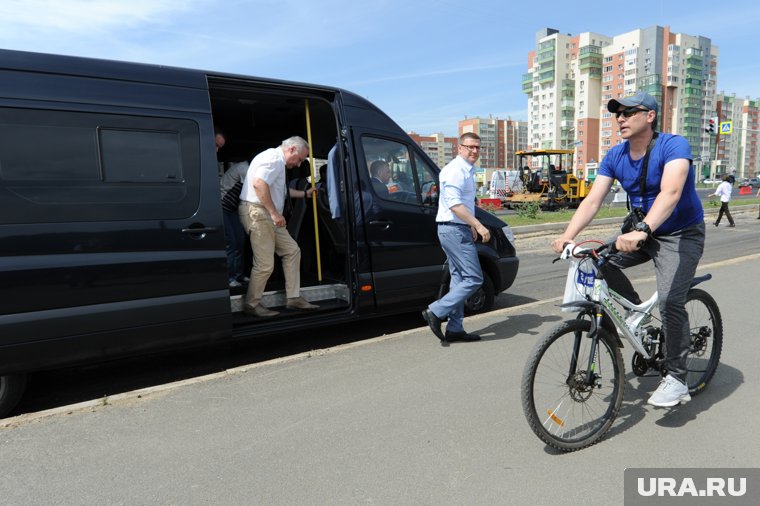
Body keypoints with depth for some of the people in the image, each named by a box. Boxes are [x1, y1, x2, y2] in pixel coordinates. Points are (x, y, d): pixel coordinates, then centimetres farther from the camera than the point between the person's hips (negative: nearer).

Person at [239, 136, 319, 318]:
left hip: (268, 216, 11)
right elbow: (259, 184, -27)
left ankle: (294, 298, 15)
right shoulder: (274, 158, -11)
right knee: (265, 264, -10)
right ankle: (252, 304, 6)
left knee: (292, 251, 11)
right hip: (257, 212, -11)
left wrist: (304, 194, 45)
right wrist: (274, 213, -25)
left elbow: (281, 190, 38)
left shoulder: (279, 161, 24)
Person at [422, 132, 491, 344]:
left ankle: (455, 329, 18)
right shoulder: (456, 170, -14)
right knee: (474, 279, -10)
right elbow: (454, 204, -24)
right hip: (454, 230, -11)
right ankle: (436, 312, -7)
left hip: (458, 229, 11)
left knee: (459, 279, 12)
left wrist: (471, 226, 23)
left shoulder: (467, 170, 19)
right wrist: (478, 225, -27)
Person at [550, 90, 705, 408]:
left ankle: (676, 379, -2)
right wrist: (567, 236, -28)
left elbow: (670, 193, -38)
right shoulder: (615, 157, -4)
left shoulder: (673, 146, -21)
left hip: (682, 234, -6)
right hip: (642, 234, 6)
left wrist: (641, 231, -54)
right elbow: (593, 200, -13)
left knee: (670, 301, -21)